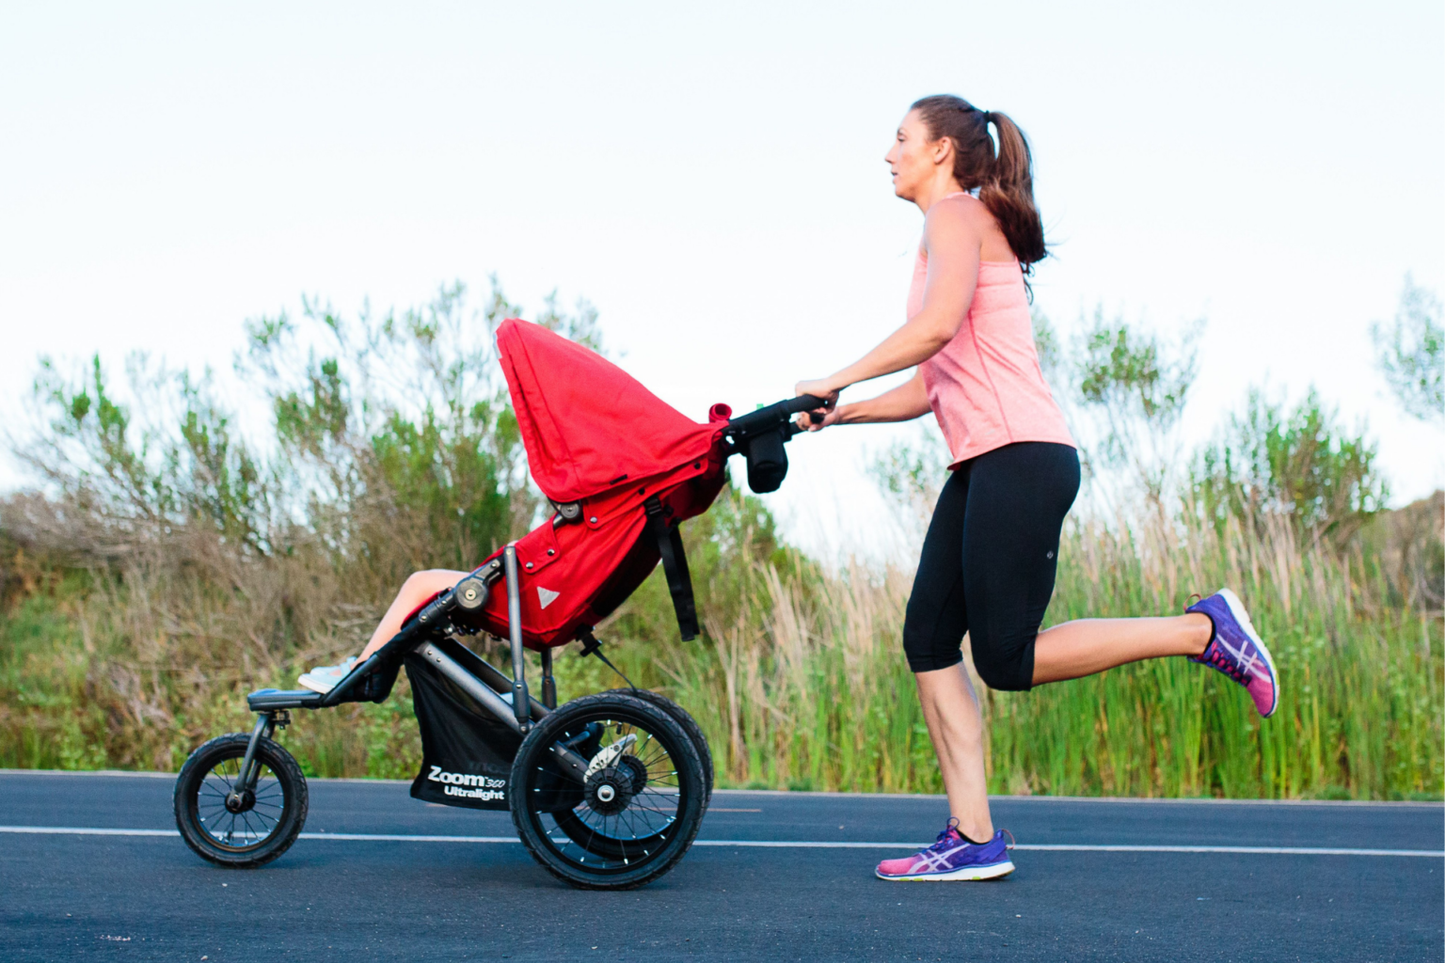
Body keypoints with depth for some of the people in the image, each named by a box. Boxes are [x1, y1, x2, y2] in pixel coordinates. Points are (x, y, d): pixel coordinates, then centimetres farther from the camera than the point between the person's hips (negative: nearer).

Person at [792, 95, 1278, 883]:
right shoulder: (965, 230, 26)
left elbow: (937, 325, -22)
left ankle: (1205, 630, -1)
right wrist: (836, 415, 15)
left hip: (1021, 458, -10)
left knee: (1007, 659, -12)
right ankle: (974, 838, 1)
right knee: (929, 639, 1)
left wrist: (838, 379, -12)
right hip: (982, 467, 10)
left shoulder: (957, 215, -3)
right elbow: (931, 387, 24)